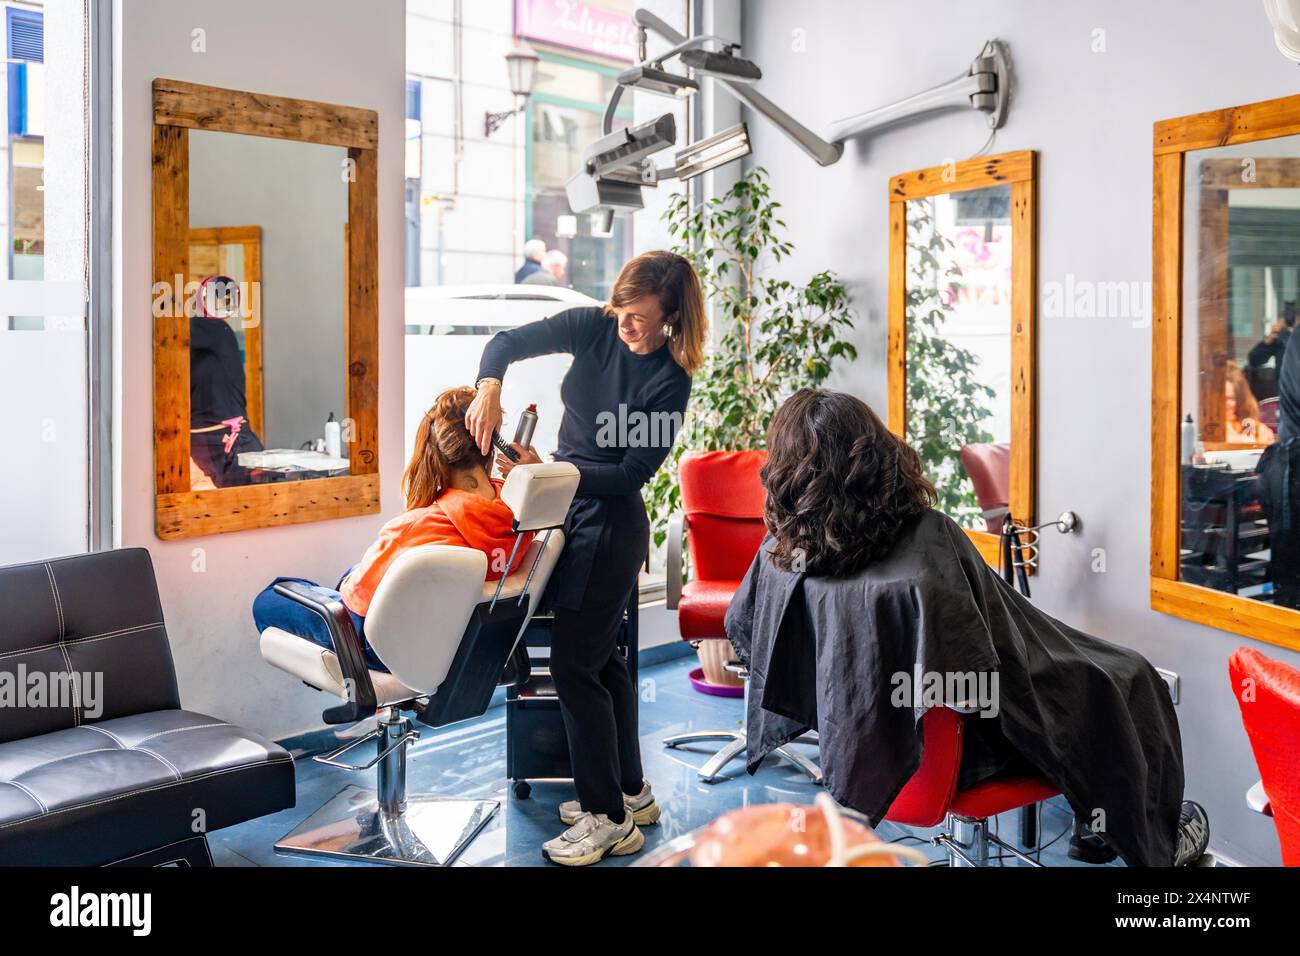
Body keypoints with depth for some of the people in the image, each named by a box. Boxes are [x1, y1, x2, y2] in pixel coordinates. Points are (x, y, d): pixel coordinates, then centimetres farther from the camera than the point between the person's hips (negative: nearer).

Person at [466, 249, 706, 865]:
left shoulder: (669, 381, -16)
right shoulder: (595, 328, -2)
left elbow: (633, 473, -18)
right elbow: (508, 342, -3)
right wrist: (490, 386, -24)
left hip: (610, 524, -7)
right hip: (570, 510, 7)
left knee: (574, 665, -6)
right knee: (600, 657, 16)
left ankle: (609, 819, 8)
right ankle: (630, 792, 33)